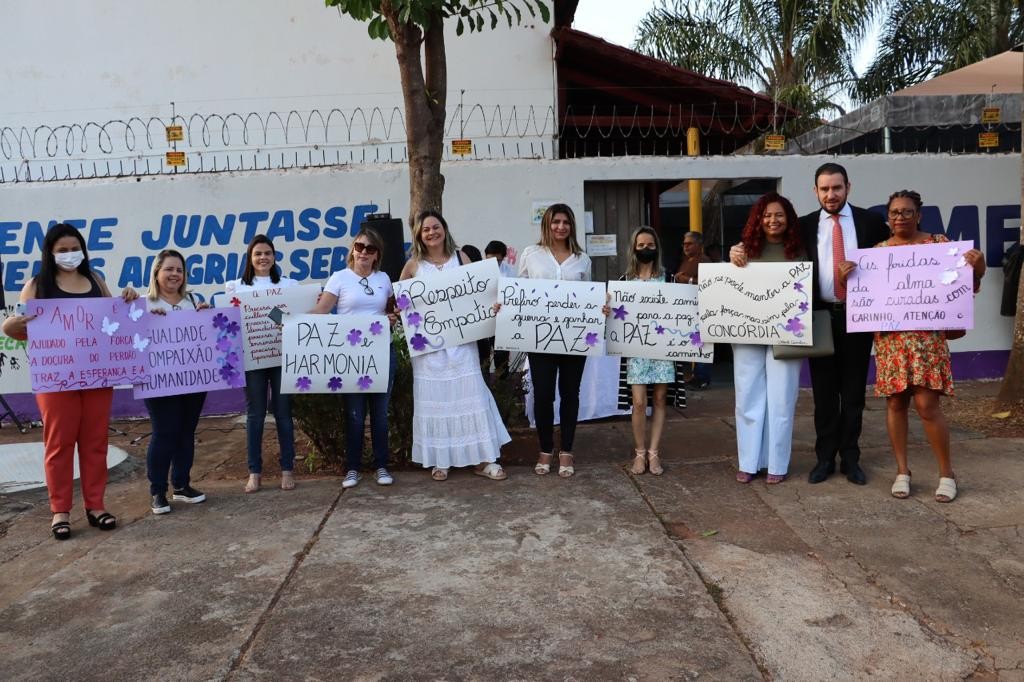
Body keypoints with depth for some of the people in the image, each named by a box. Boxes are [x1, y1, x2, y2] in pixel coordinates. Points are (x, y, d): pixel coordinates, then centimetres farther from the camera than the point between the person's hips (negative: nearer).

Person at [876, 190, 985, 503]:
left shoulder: (938, 242, 4)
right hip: (889, 337, 2)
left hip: (926, 336, -2)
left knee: (927, 404, -6)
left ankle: (946, 471, 11)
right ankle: (902, 470, 17)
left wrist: (977, 268, -16)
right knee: (895, 402, 6)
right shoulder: (878, 251, 8)